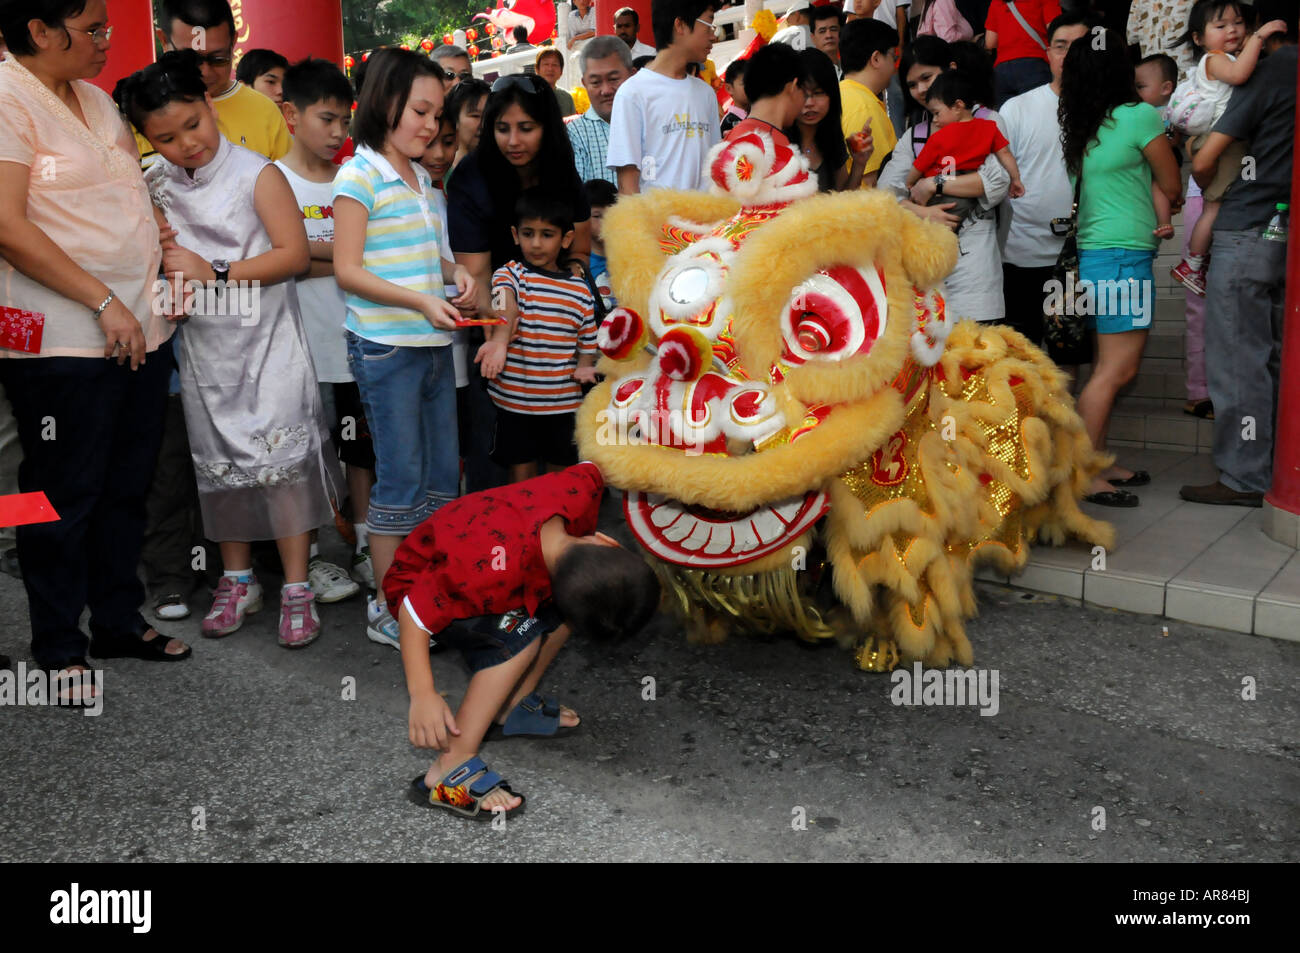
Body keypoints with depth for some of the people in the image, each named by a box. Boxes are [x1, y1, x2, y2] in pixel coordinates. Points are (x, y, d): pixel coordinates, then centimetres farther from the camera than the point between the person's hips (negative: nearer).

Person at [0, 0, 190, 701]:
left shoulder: (97, 100, 16)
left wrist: (170, 247, 11)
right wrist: (105, 304, -18)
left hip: (138, 331, 8)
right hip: (61, 345, -8)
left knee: (127, 486, 15)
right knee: (65, 498, 3)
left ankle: (119, 621, 31)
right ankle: (59, 649, 19)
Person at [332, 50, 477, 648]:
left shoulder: (421, 177, 16)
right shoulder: (359, 176, -7)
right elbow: (348, 271, -12)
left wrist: (453, 272, 4)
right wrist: (421, 301, -22)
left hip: (434, 346, 8)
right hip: (386, 348, -8)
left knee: (443, 471, 11)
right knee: (400, 476, -3)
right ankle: (386, 610, 9)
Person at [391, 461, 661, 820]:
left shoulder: (579, 491, -25)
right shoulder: (495, 572, -42)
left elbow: (593, 468, 0)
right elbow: (415, 611, -34)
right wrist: (422, 695, -37)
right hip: (418, 586, -8)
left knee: (572, 603, -2)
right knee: (520, 635, -31)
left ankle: (509, 709, 7)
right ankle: (450, 770, -25)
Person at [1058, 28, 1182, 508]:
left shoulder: (1076, 125, 8)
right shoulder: (1140, 116, -8)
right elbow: (1173, 189, 2)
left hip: (1093, 253, 7)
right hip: (1125, 254, -7)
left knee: (1108, 367, 11)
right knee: (1116, 369, -6)